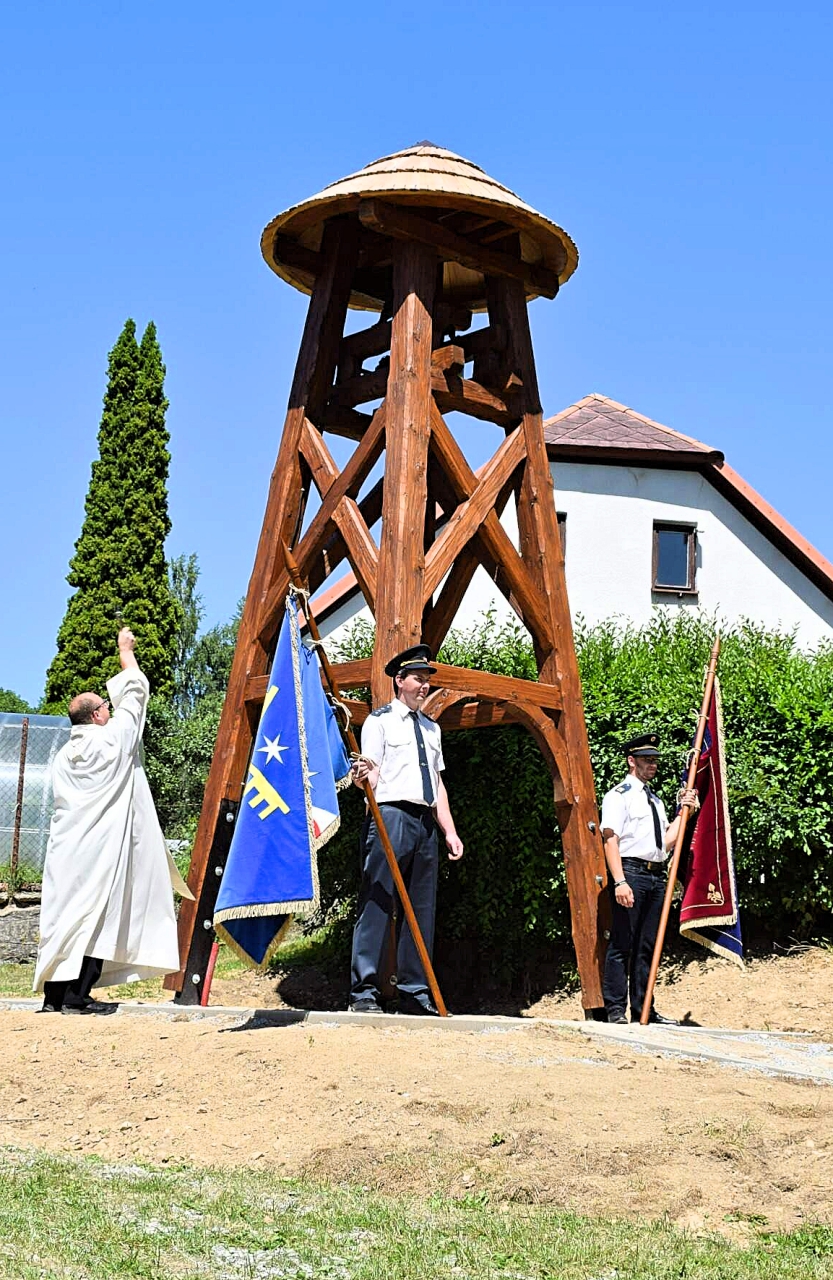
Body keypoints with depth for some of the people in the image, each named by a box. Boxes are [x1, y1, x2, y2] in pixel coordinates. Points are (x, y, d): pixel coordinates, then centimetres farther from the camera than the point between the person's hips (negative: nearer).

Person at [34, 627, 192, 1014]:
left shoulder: (63, 756, 13)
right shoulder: (113, 738, -4)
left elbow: (60, 804, 16)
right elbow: (134, 691, 8)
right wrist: (125, 649, 20)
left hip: (66, 851, 6)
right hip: (103, 848, -6)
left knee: (63, 915, 6)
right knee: (95, 917, -3)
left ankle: (53, 995, 7)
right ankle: (77, 996, -5)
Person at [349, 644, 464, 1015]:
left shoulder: (432, 727, 22)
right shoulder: (380, 720, 3)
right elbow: (372, 773, -6)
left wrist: (450, 831, 13)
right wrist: (363, 776, -30)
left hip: (425, 821, 7)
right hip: (391, 816, -7)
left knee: (422, 909, 6)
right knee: (376, 902, -9)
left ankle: (414, 992, 10)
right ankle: (364, 991, -8)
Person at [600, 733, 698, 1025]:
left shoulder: (655, 800, 22)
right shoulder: (619, 795, -2)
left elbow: (666, 841, 21)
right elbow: (610, 839, -11)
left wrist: (684, 810, 13)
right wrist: (620, 881, -20)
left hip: (656, 876, 8)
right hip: (631, 872, -8)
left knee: (647, 946, 9)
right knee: (622, 944, -6)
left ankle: (643, 1010, 14)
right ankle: (615, 1010, -4)